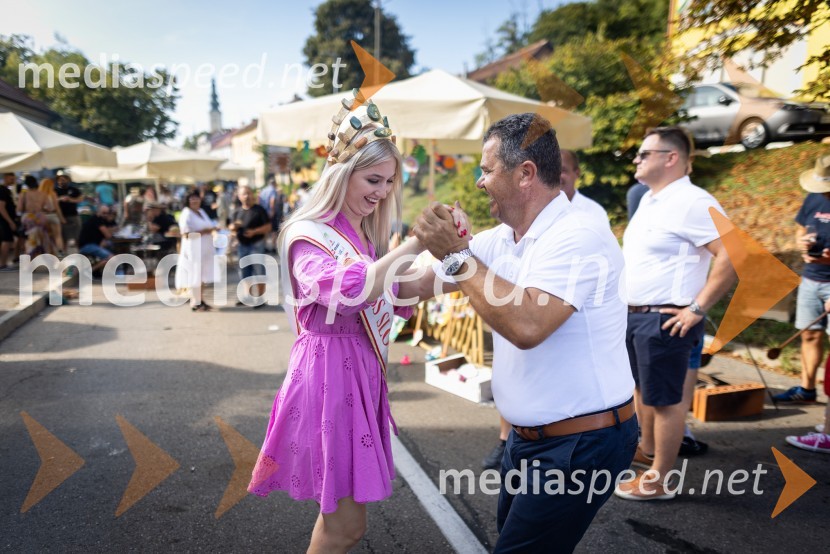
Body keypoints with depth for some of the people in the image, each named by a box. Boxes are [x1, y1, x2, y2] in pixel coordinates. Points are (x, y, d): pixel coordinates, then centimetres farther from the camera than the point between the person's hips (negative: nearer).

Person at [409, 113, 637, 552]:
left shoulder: (578, 237, -23)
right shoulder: (498, 240, 2)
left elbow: (526, 326, -36)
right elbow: (413, 285, 7)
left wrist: (457, 255, -27)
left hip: (582, 442, -8)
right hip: (528, 435, 9)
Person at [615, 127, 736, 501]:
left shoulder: (692, 203, -17)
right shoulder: (649, 199, 13)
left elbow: (733, 255, -25)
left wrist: (697, 308, -22)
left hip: (664, 320, -9)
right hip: (634, 314, 10)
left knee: (664, 399, 2)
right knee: (642, 388, 22)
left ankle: (659, 480, 14)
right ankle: (648, 450, 42)